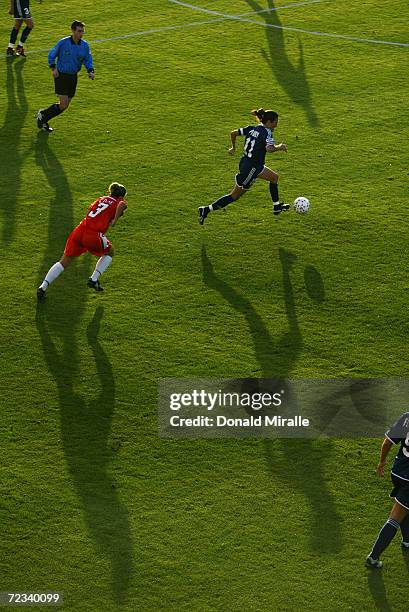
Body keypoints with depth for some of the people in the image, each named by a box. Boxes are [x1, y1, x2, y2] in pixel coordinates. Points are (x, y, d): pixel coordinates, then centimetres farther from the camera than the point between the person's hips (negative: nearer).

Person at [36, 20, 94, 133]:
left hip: (73, 77, 6)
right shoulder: (63, 43, -13)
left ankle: (43, 119, 26)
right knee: (63, 104, -14)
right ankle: (42, 115, 8)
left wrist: (90, 71, -10)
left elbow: (88, 60, 9)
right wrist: (53, 68, -13)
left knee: (65, 106, 7)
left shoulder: (85, 45, -1)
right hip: (61, 76, -6)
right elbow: (51, 55, -1)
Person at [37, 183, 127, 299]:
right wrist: (115, 220, -6)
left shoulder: (101, 199, 24)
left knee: (64, 262, 13)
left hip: (79, 231, 5)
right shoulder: (118, 203, 8)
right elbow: (122, 205, -15)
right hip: (93, 236, -5)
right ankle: (94, 280, 17)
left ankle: (43, 286, 1)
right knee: (109, 253, 26)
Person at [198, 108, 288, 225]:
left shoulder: (252, 129, 4)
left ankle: (277, 207, 30)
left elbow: (233, 133, 6)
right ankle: (206, 210, 2)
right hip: (250, 168, -9)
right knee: (234, 196, 2)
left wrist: (233, 147, 20)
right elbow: (269, 149, -35)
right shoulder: (267, 133, -17)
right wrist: (279, 147, -16)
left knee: (274, 177, 20)